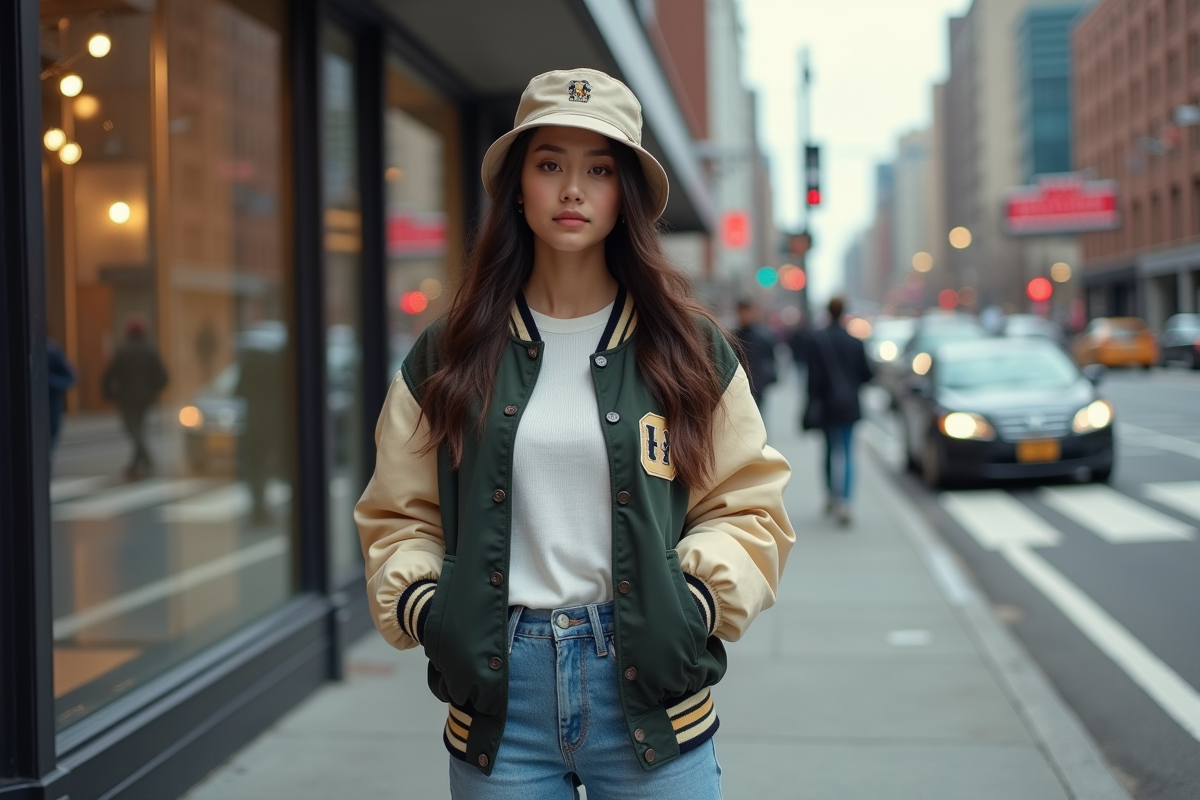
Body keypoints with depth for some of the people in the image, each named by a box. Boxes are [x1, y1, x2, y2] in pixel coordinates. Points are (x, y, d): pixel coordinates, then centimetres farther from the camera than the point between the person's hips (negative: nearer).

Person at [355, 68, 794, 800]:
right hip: (497, 689, 1)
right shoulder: (448, 356, 5)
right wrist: (420, 605, -7)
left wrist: (700, 596, -9)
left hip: (648, 690, 0)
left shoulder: (687, 349, 4)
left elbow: (749, 507, 6)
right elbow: (399, 517, 9)